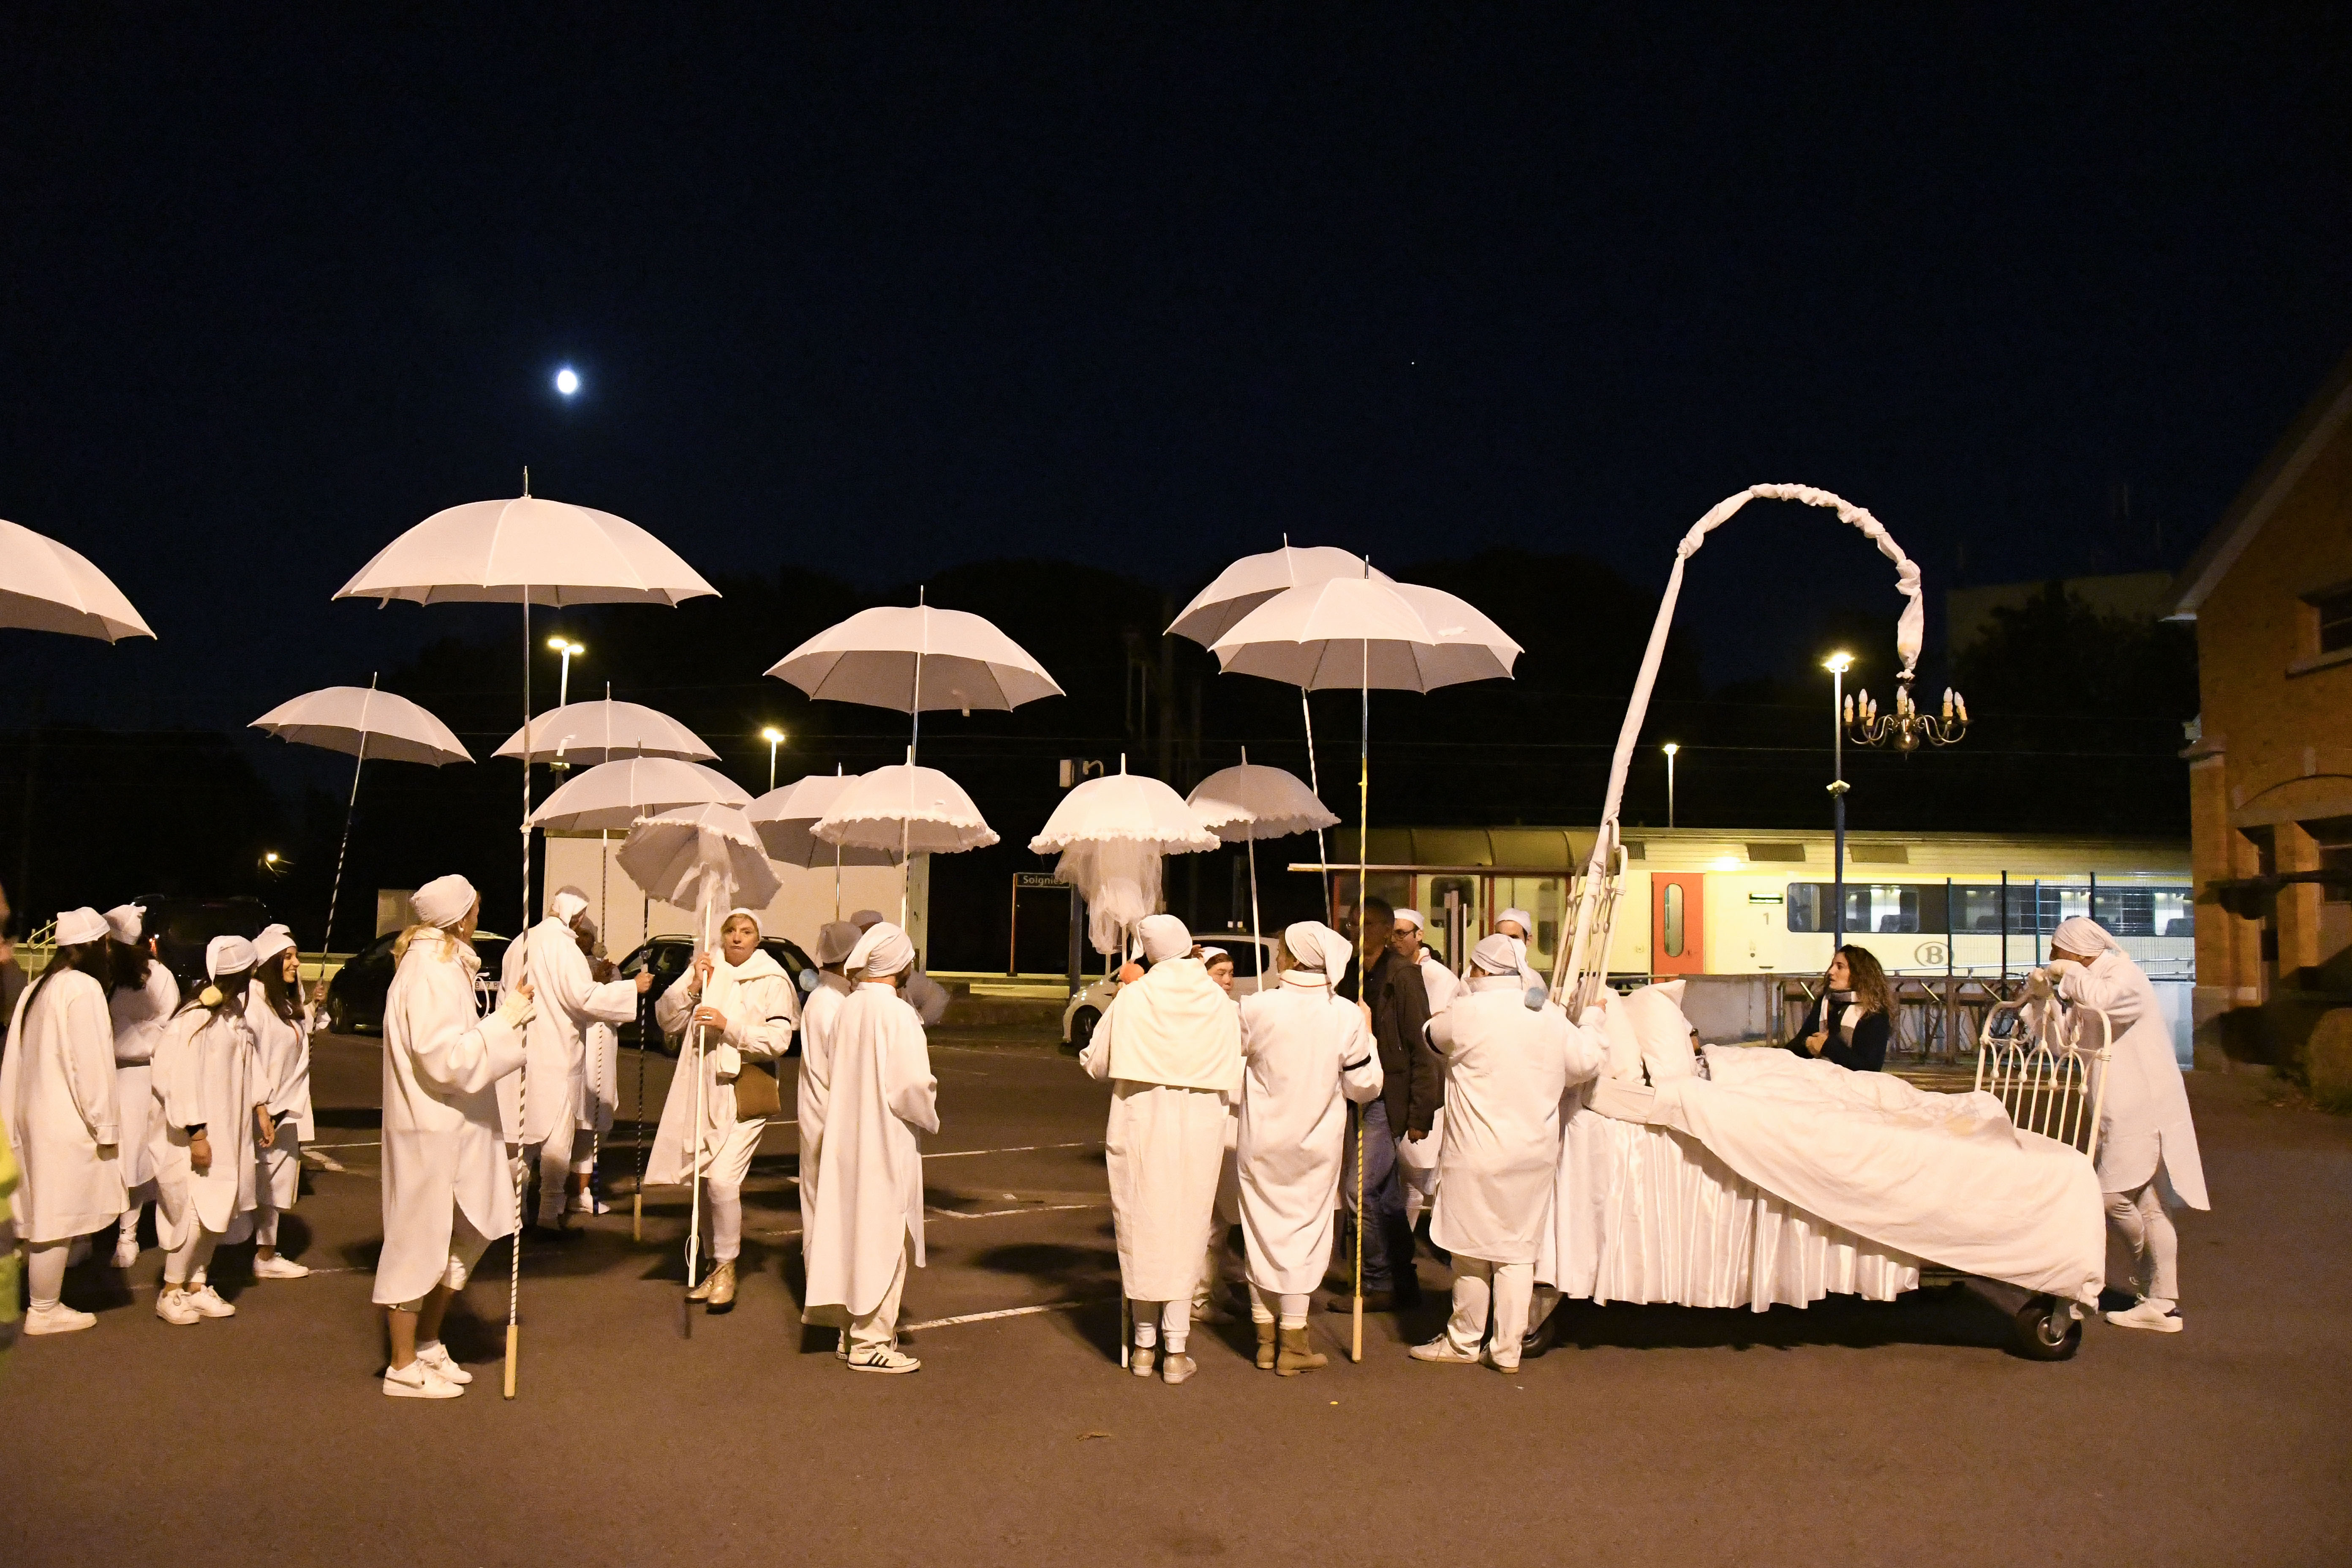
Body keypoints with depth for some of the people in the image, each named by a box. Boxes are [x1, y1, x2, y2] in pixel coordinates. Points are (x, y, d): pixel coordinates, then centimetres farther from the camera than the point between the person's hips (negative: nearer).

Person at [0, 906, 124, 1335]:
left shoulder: (39, 987, 11)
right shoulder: (84, 987, -14)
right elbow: (91, 1062, -17)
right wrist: (105, 1124, -11)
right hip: (66, 1121, -9)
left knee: (44, 1215, 15)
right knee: (57, 1218, 0)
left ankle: (42, 1298, 21)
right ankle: (45, 1312, 8)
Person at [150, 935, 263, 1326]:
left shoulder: (235, 1012, 8)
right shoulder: (197, 1018, -20)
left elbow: (247, 1059, 15)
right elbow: (182, 1078, -22)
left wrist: (260, 1106, 8)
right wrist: (196, 1133, -22)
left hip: (229, 1129, 9)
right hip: (200, 1133, -9)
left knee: (218, 1211, 11)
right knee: (197, 1213, -7)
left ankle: (197, 1286, 21)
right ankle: (170, 1292, 8)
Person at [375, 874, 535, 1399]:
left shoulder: (445, 963, 12)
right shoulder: (429, 972, -19)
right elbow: (445, 1056, -24)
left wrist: (509, 1012, 7)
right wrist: (508, 1016, -20)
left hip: (453, 1127, 10)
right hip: (430, 1131, -10)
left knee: (464, 1234, 17)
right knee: (421, 1242, 0)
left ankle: (428, 1345, 28)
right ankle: (404, 1367, 12)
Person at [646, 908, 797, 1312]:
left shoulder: (773, 981, -3)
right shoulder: (705, 970, 8)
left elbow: (778, 1040, -11)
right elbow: (667, 1021, 4)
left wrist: (728, 1026, -20)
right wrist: (691, 988, -11)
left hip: (746, 1093, -5)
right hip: (701, 1090, 5)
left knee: (723, 1179, -16)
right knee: (703, 1180, 11)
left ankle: (727, 1269, -1)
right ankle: (714, 1264, 26)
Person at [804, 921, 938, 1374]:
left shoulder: (847, 1010, 3)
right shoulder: (898, 1015, -18)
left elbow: (843, 1077, 11)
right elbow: (911, 1086, -21)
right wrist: (929, 1118, -2)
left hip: (848, 1139, 7)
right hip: (888, 1143, -7)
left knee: (856, 1232, 15)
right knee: (883, 1239, 1)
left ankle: (854, 1331, 24)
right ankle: (871, 1342, 6)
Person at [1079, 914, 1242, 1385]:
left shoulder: (1131, 999, -7)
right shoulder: (1220, 1005, -3)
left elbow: (1096, 1064, 0)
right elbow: (1232, 1085, -1)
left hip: (1139, 1129, -1)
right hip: (1199, 1132, 1)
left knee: (1141, 1230, 10)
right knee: (1184, 1234, 8)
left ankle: (1145, 1345, 17)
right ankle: (1176, 1351, 9)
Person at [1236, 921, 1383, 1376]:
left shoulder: (1256, 1008, -14)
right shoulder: (1347, 1015, -11)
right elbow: (1364, 1087, -4)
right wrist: (1367, 1035, 8)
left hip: (1263, 1145, 0)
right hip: (1317, 1146, 0)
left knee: (1263, 1231, 13)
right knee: (1303, 1234, 9)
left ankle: (1266, 1337, 22)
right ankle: (1292, 1344, 12)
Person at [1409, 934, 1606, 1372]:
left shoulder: (1468, 1012, -13)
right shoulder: (1549, 1014, 1)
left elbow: (1433, 1035, 7)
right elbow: (1587, 1062, 7)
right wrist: (1592, 1021, 27)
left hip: (1478, 1154, -5)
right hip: (1534, 1152, 5)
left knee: (1471, 1250, 7)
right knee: (1518, 1250, 10)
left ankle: (1464, 1343, 20)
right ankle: (1507, 1349, 14)